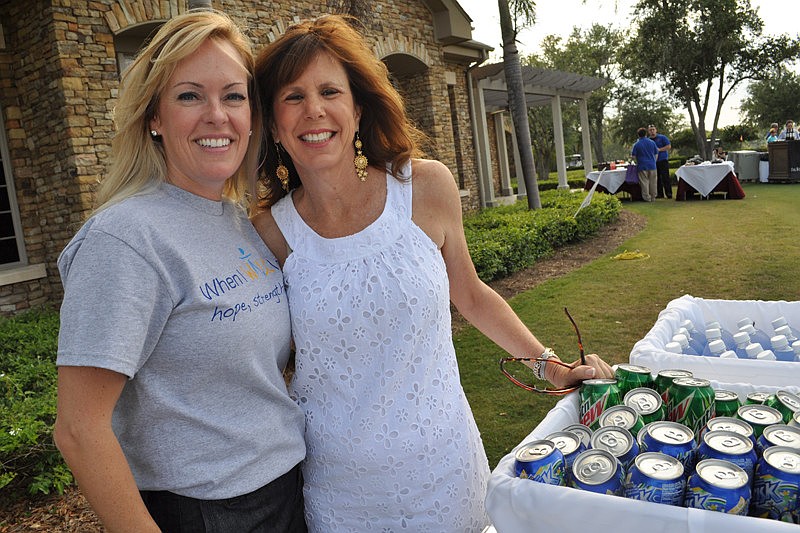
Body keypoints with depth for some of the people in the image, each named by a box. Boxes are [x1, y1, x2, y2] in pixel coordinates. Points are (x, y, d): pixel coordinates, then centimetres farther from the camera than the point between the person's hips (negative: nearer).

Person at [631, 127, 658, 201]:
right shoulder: (652, 142, 4)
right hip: (652, 165, 3)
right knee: (653, 182, 10)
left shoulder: (636, 144, -5)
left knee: (644, 182, 1)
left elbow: (633, 156, -3)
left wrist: (638, 163, 13)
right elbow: (656, 154, 11)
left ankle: (647, 198, 1)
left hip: (642, 166, -3)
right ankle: (653, 197, 16)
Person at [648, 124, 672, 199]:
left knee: (665, 178, -8)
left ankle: (669, 193, -5)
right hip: (653, 161, 5)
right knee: (657, 178, 6)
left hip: (663, 160, -5)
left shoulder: (662, 137, -1)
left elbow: (669, 146, -6)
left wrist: (659, 149, -15)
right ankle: (660, 194, 11)